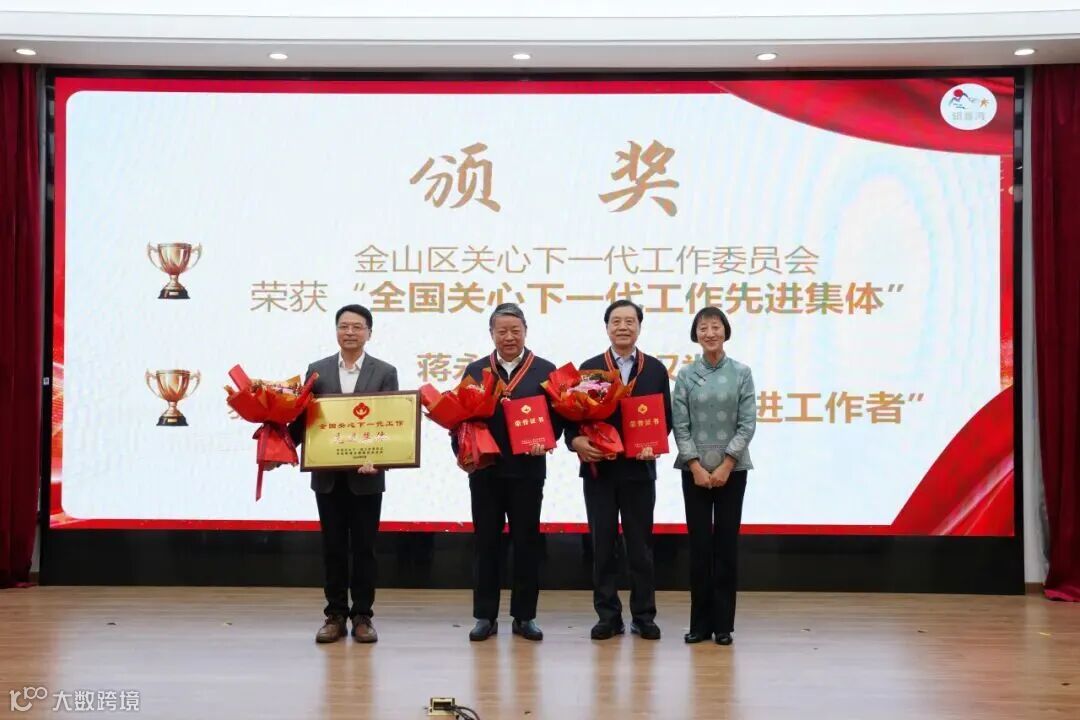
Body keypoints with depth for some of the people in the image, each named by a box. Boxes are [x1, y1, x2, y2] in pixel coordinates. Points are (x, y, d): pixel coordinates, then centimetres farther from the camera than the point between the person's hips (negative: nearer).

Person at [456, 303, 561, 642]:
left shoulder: (545, 370, 5)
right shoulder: (475, 370, 8)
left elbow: (556, 415, 2)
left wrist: (544, 440, -17)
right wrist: (463, 452, -10)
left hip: (527, 470, -1)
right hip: (485, 470, 1)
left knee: (526, 542, 5)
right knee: (485, 542, 5)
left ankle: (524, 616, 15)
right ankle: (485, 616, 14)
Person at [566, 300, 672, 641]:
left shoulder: (656, 370, 7)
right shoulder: (589, 368, 6)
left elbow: (665, 418, 6)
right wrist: (577, 440, -17)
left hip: (639, 469, 0)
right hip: (598, 469, 0)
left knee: (640, 544, 5)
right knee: (602, 545, 4)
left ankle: (644, 616, 13)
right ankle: (608, 616, 12)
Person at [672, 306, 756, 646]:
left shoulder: (741, 373, 0)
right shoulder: (686, 375, 2)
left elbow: (747, 423, -4)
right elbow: (680, 425, -1)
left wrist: (725, 465, -11)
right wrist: (697, 467, -10)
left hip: (732, 468, -1)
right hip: (695, 469, 1)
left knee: (726, 542, 3)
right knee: (699, 542, 2)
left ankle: (723, 623, 10)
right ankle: (700, 622, 10)